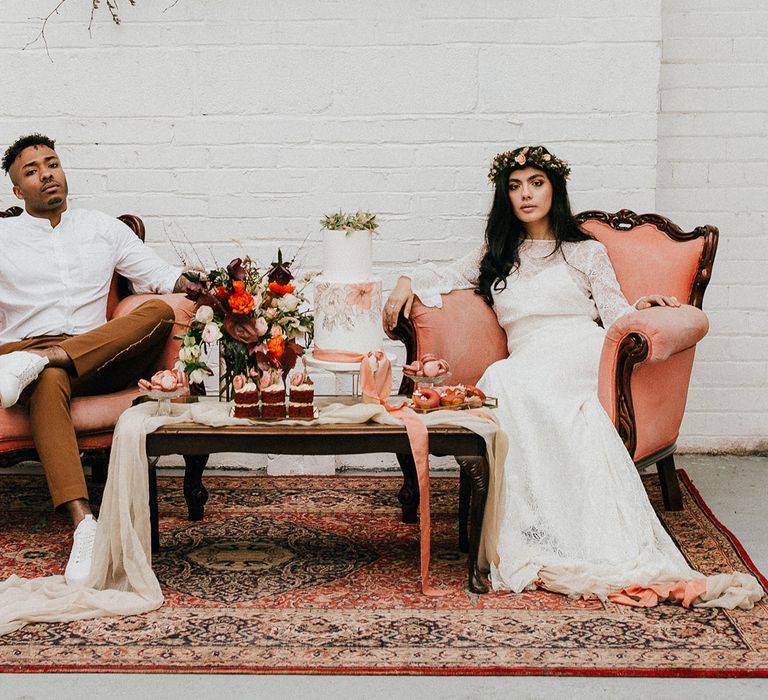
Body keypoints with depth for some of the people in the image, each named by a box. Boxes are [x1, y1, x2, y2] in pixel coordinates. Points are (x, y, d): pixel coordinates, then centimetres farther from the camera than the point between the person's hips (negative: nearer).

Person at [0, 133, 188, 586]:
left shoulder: (104, 229, 22)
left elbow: (162, 275, 16)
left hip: (100, 356, 2)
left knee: (160, 311, -27)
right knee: (49, 384, -40)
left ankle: (37, 362, -37)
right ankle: (84, 523, -55)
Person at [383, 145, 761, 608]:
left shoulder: (587, 252, 20)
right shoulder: (497, 256, 29)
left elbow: (615, 313, 13)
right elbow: (448, 275, 36)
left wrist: (641, 307, -9)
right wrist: (409, 282, 15)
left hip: (582, 356, -3)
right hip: (529, 365, 3)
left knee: (507, 380, -36)